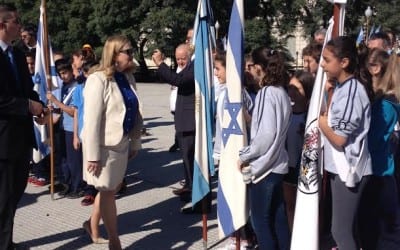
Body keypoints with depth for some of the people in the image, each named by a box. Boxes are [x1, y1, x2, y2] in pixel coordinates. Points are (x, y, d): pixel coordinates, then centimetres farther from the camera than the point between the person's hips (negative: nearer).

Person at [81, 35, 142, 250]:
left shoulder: (128, 78, 6)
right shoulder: (98, 80, -17)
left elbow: (135, 113, 12)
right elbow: (91, 119, -20)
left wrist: (135, 142, 12)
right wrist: (93, 154, -21)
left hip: (121, 143, 7)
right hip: (104, 145, -7)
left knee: (112, 188, 17)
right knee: (107, 190, 5)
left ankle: (93, 224, 39)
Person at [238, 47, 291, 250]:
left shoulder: (267, 93, -18)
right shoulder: (280, 92, 9)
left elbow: (266, 134, -23)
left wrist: (245, 155, -12)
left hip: (264, 165, -9)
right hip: (277, 163, 9)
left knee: (260, 220, 3)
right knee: (278, 217, 14)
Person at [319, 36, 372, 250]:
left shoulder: (351, 91, -20)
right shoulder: (342, 89, 11)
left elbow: (339, 138, -22)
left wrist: (321, 121, -7)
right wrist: (325, 119, -2)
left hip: (348, 169, -10)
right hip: (340, 167, 10)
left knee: (341, 231, -3)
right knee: (346, 229, 18)